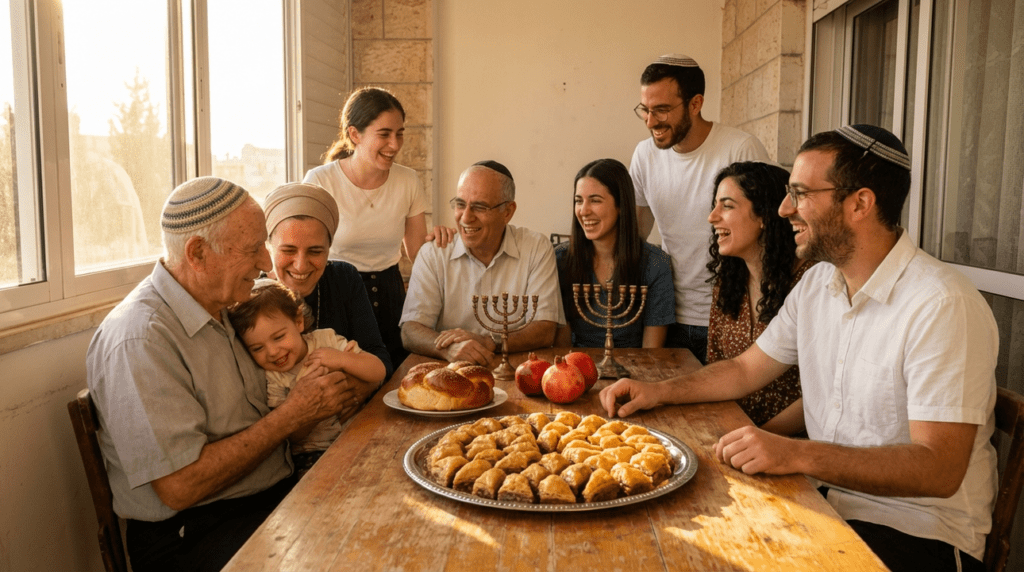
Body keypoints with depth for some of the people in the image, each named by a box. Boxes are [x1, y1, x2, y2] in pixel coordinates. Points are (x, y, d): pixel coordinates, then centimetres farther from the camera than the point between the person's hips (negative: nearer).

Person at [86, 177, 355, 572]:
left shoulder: (222, 309, 10)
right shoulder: (140, 340, -18)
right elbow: (180, 487, -22)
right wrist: (290, 417, -16)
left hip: (276, 495, 8)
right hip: (189, 535, -8)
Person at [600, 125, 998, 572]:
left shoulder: (943, 307, -20)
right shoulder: (817, 283, 6)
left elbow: (939, 470, -25)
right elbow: (747, 369, 15)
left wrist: (798, 455, -34)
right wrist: (659, 392, 3)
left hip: (919, 532, -7)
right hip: (826, 497, 7)